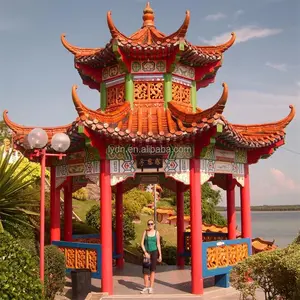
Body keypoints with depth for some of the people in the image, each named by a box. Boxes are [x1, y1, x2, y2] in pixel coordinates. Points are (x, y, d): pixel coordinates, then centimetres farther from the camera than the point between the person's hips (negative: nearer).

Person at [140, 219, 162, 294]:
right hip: (146, 252, 1)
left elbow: (158, 244, 2)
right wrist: (145, 252, -13)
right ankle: (146, 287, 8)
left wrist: (160, 255, 0)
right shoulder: (145, 232, 1)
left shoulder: (156, 233, -1)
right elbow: (142, 243, -2)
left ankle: (151, 287, 5)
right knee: (145, 270, 0)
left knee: (152, 269, 1)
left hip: (154, 252, -1)